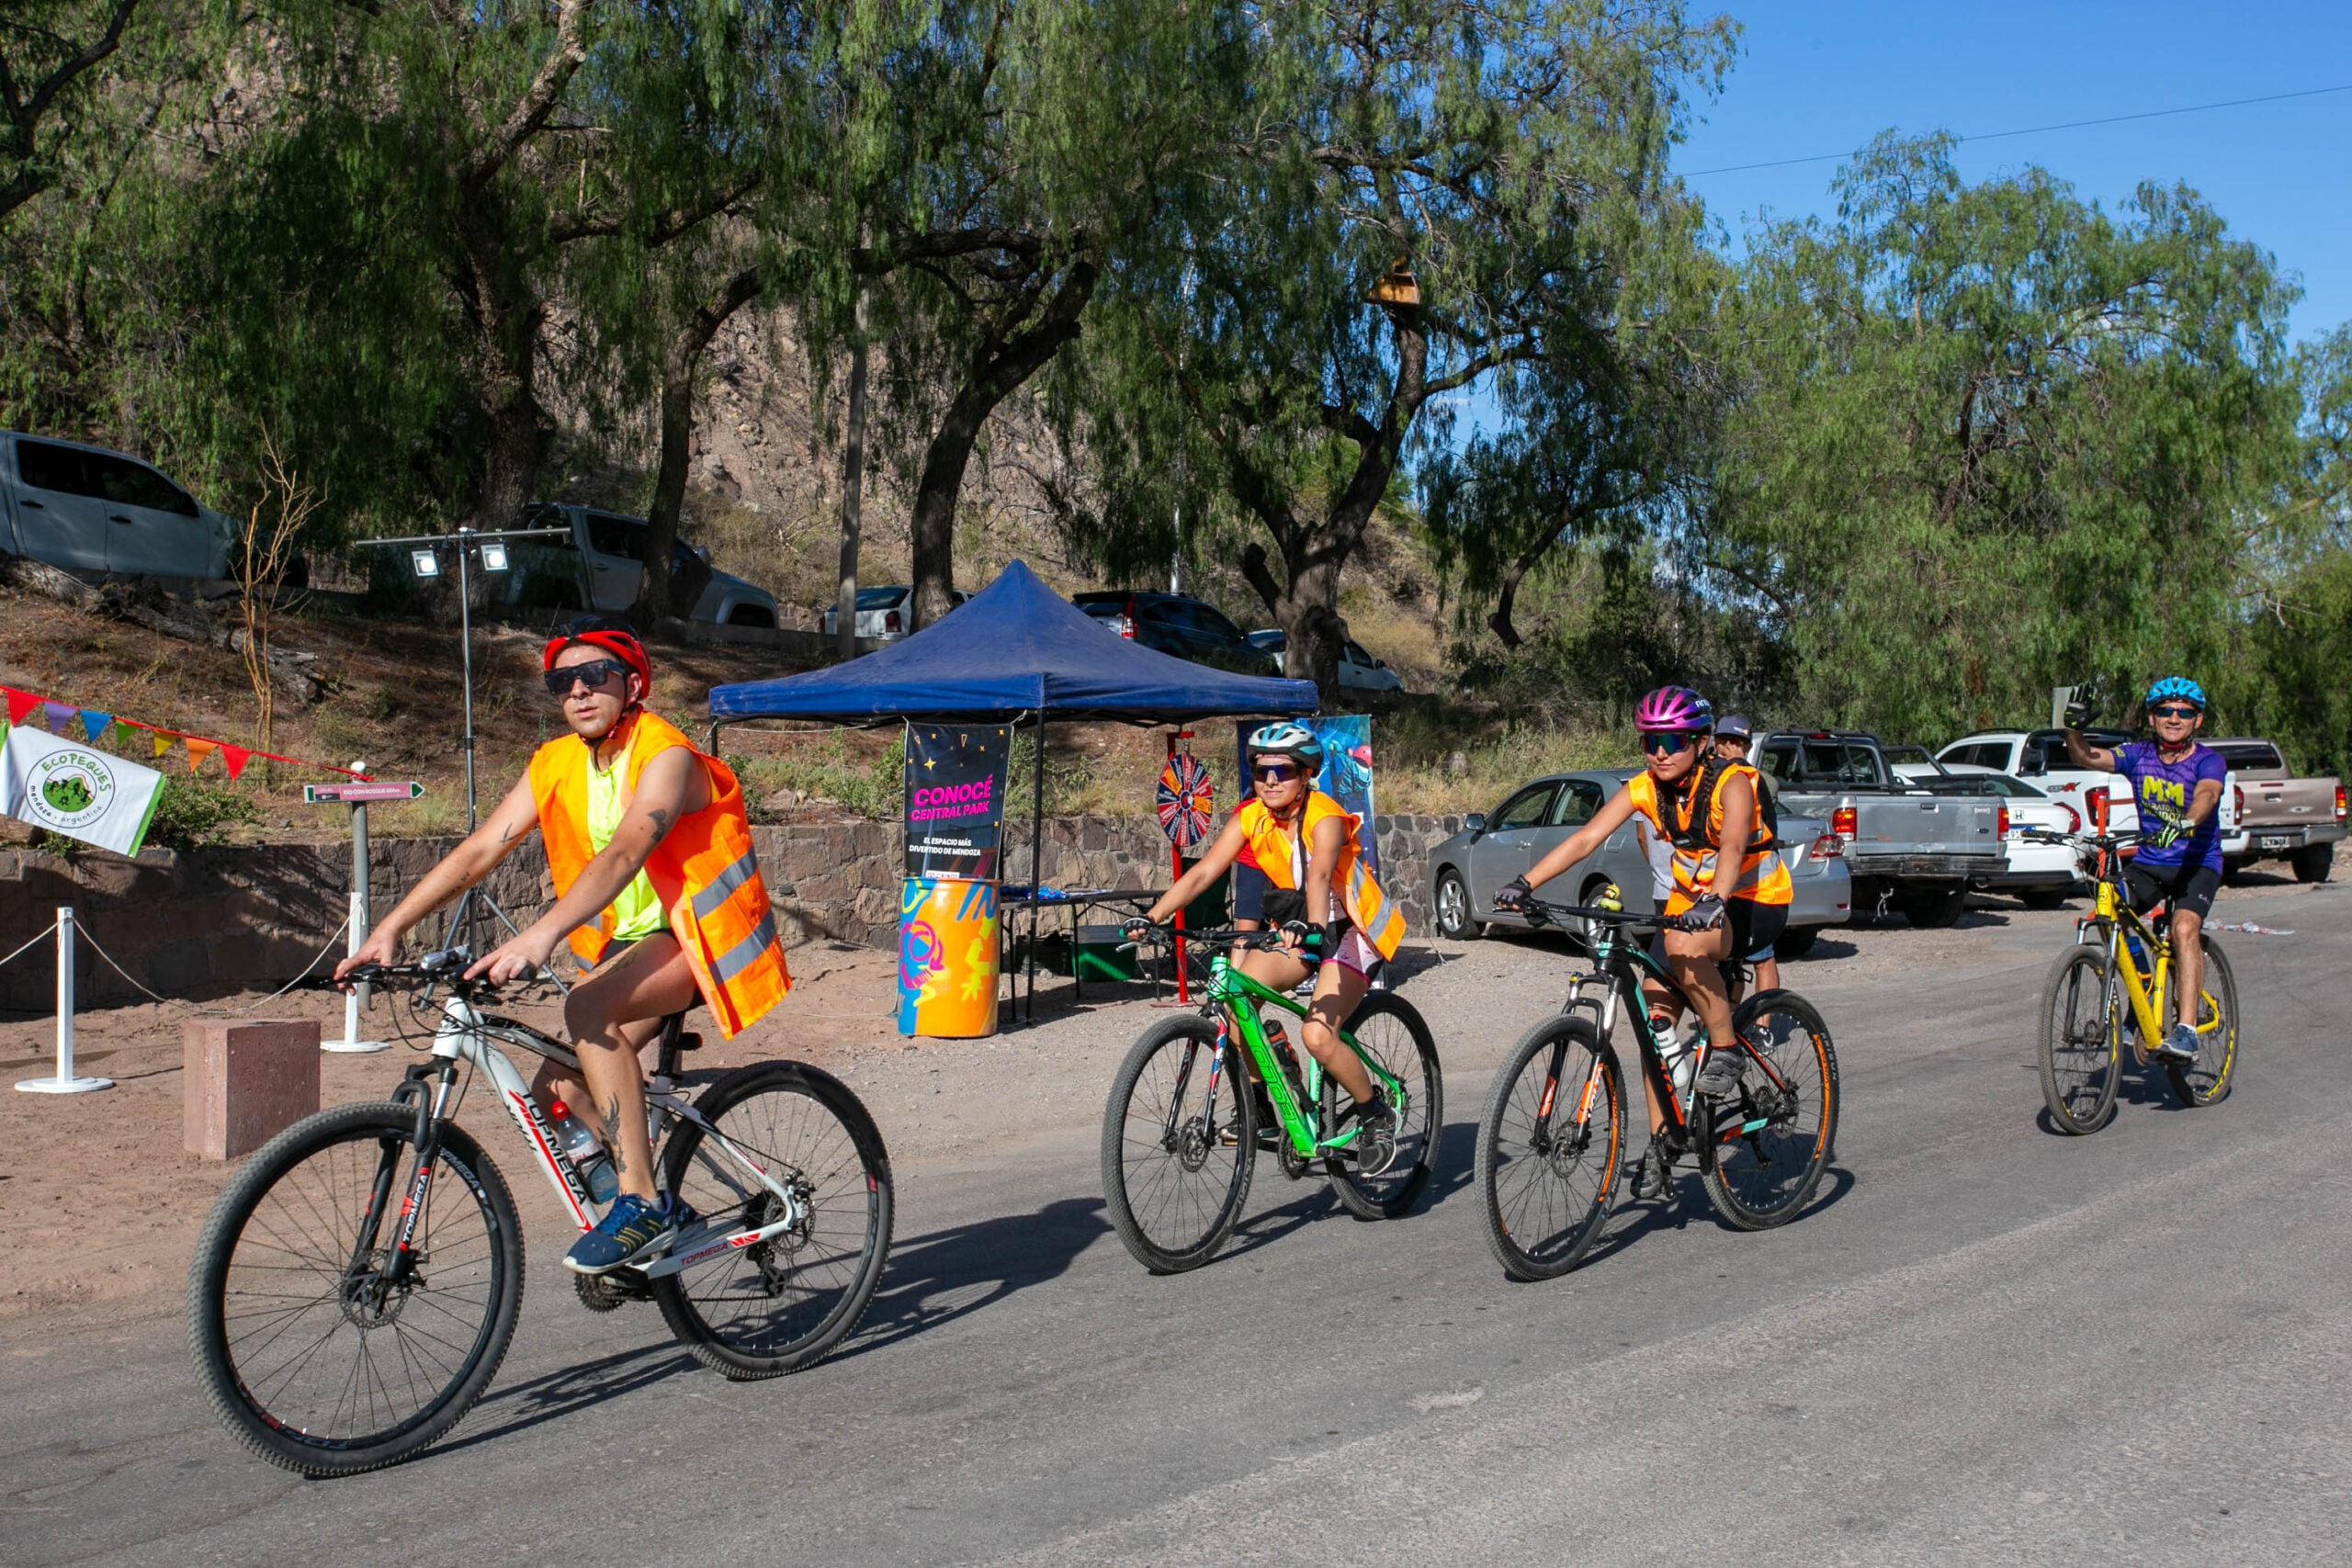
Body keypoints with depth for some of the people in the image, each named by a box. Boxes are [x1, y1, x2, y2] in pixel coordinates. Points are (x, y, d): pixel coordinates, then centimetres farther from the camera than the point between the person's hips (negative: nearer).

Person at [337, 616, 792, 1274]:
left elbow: (623, 854, -34)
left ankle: (641, 1205, -26)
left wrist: (539, 936, -47)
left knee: (588, 1006, -32)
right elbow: (478, 851, -2)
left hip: (700, 932, -7)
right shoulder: (556, 766, 3)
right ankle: (661, 1220, 15)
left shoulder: (666, 757, -18)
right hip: (632, 941, 7)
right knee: (558, 1092, -5)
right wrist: (391, 928, -13)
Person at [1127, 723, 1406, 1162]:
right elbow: (1204, 871, -17)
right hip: (1298, 931, 6)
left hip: (1351, 931, -6)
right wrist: (1151, 916, -30)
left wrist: (1311, 927, -61)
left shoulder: (1325, 818, -23)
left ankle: (1375, 1113, 4)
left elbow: (1319, 876, -42)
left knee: (1317, 1035, -23)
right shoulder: (1249, 818, -7)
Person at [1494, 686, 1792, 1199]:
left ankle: (1725, 1050, -14)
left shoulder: (1731, 782, -22)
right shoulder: (1644, 788, -9)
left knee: (1685, 946, -36)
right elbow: (1585, 838, -18)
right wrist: (1525, 882, -31)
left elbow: (1733, 845, -41)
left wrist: (1714, 901, -60)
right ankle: (1661, 1143, 5)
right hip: (1690, 902, 6)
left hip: (1756, 903, -6)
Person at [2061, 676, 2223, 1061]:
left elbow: (2206, 795, -32)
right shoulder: (2139, 756, -1)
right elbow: (2086, 758, -12)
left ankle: (2186, 1030, -31)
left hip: (2198, 864, -4)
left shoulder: (2209, 761, -11)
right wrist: (2074, 726, -32)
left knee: (2184, 927, -29)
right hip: (2149, 862, 4)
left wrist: (2184, 824, -53)